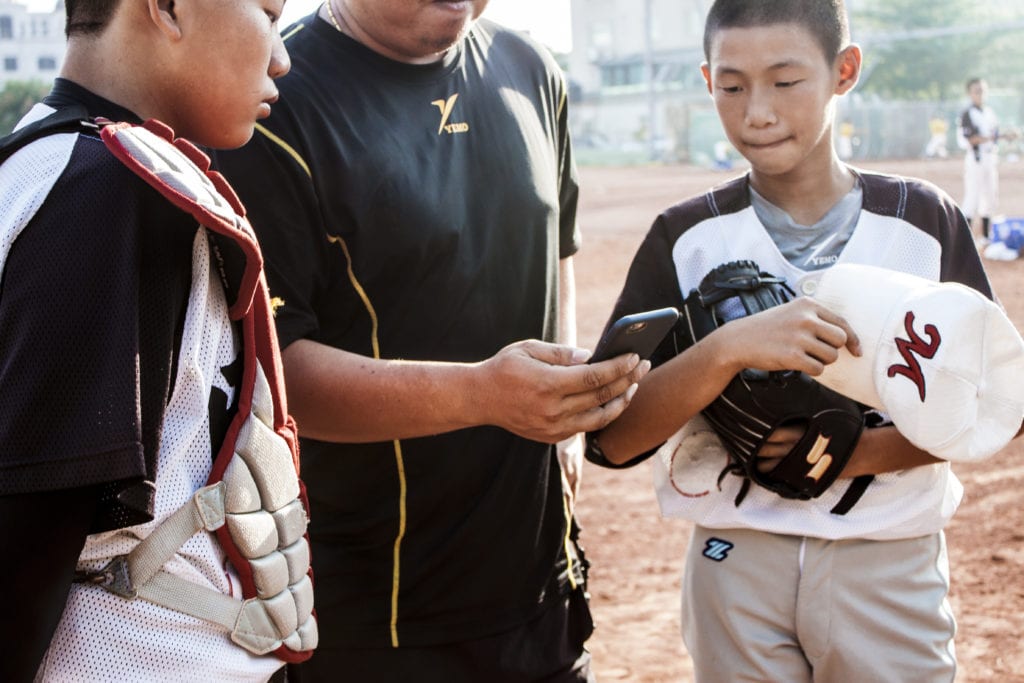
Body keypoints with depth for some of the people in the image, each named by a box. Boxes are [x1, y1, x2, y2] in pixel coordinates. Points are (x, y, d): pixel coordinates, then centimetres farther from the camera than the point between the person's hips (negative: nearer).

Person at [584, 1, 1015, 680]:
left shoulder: (927, 220, -3)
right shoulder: (688, 236, -5)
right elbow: (613, 439, -13)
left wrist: (854, 453, -18)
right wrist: (729, 348, -28)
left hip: (893, 567, 0)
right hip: (737, 565, 0)